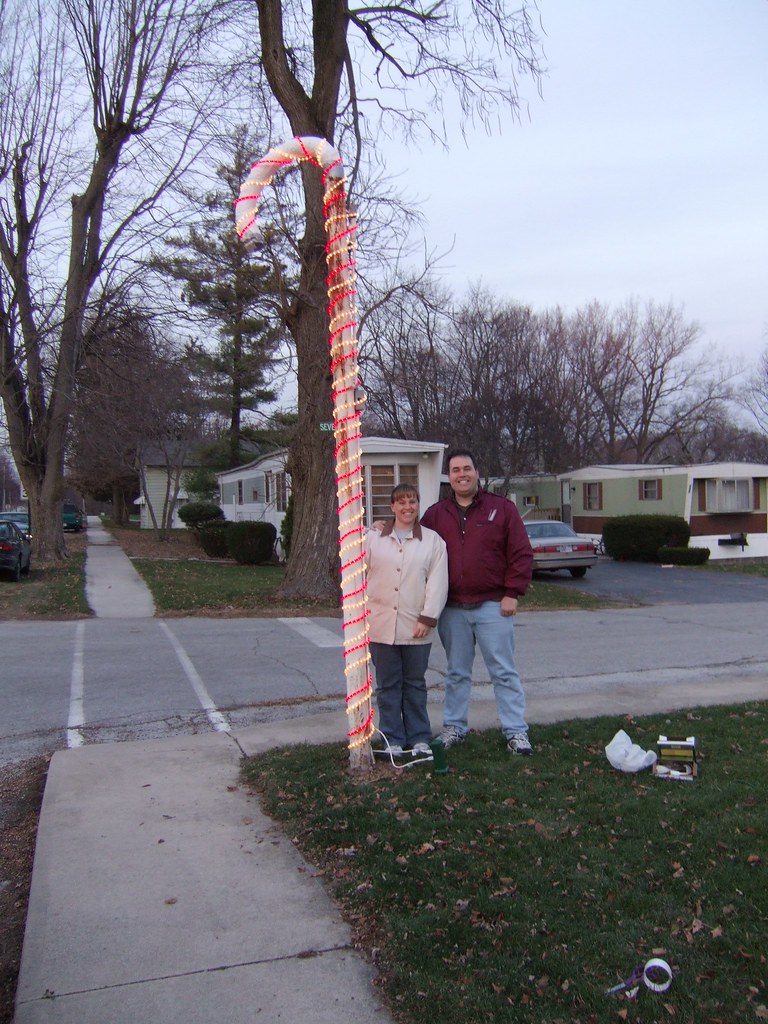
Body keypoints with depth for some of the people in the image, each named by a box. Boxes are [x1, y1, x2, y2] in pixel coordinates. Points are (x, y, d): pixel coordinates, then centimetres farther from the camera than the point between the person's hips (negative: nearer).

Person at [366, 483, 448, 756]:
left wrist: (428, 618, -10)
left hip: (416, 628, -1)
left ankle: (419, 739, 21)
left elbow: (437, 583, -3)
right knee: (388, 685, 8)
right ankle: (393, 740, 18)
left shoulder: (432, 540, 3)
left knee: (415, 684, 10)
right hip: (381, 625, 1)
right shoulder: (373, 538, 6)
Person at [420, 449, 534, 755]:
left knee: (504, 672, 3)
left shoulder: (502, 508, 0)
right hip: (452, 609, 3)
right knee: (457, 673, 13)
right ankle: (454, 726, 25)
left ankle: (516, 731, 11)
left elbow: (521, 554, -1)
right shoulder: (435, 514, 8)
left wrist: (512, 593, -7)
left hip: (493, 606, -2)